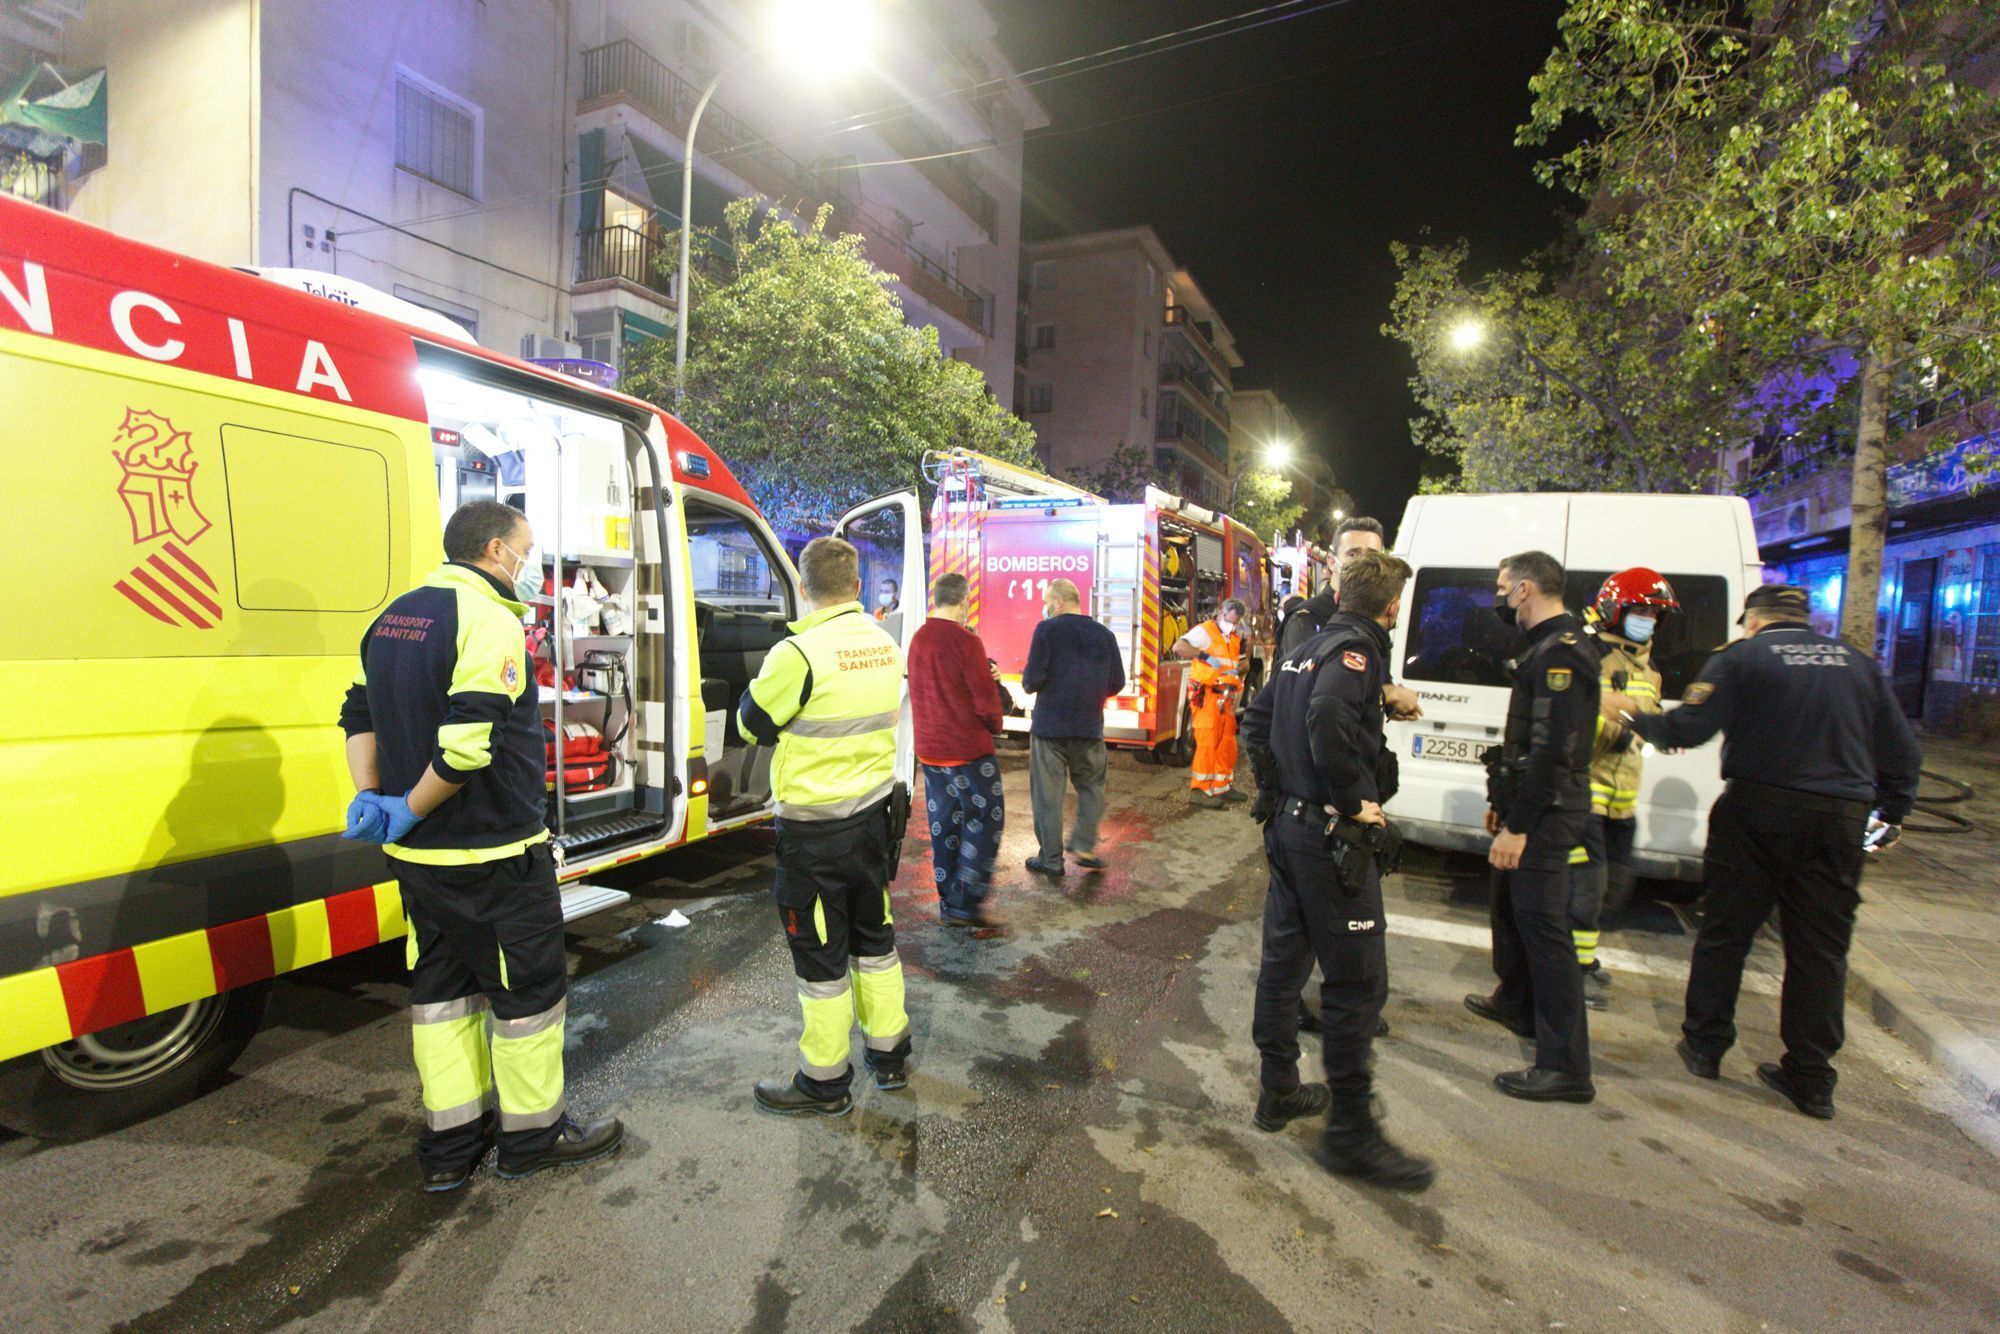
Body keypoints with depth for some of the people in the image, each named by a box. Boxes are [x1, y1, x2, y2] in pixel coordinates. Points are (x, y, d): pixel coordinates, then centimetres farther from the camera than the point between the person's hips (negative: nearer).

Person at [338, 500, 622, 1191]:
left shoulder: (395, 616, 11)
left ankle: (450, 1142, 31)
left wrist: (369, 798, 6)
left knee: (443, 986, 19)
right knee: (528, 990, 8)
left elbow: (360, 714, 15)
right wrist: (410, 811, -15)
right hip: (495, 856, -9)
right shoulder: (490, 621, -19)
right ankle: (533, 1134, 23)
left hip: (417, 853, 9)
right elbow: (469, 741, -28)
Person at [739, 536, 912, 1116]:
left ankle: (824, 1084, 24)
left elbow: (752, 723, -9)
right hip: (874, 813, 7)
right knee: (873, 937, 21)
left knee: (820, 954, 8)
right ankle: (889, 1056, 36)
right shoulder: (887, 646, 1)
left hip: (815, 831, -7)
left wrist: (768, 676, 7)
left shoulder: (798, 653, -20)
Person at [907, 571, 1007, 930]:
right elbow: (986, 700, -15)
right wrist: (996, 724, 5)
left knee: (943, 824, 13)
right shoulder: (966, 642, -16)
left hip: (929, 749, 7)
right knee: (985, 819, 5)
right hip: (968, 750, -7)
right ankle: (967, 902, 3)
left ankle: (949, 904, 21)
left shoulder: (918, 640, 6)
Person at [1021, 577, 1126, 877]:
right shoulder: (1105, 635, 4)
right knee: (1091, 787, 20)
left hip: (1049, 726, -3)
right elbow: (1117, 683, 6)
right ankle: (1083, 845, 12)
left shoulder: (1047, 630, -8)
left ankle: (1051, 860, 12)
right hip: (1090, 727, 3)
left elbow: (1033, 680, -13)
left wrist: (1027, 682, 9)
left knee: (1047, 794, 6)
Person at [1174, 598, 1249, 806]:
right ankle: (1199, 791, -6)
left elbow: (1241, 661, 24)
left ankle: (1222, 786, 25)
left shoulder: (1235, 637, 16)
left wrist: (1239, 669, 0)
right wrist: (1206, 656, -30)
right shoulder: (1204, 631, -8)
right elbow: (1179, 647, -23)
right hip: (1206, 696, -8)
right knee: (1207, 742, -10)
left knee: (1227, 743, 13)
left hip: (1226, 698, 8)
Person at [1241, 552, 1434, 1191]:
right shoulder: (1356, 650, -14)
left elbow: (1256, 718, 19)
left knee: (1284, 961, 17)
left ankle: (1279, 1091, 31)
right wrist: (1355, 801, -22)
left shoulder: (1307, 650, 13)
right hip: (1333, 839, -9)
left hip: (1289, 824, 9)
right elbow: (1328, 721, -32)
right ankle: (1350, 1132, 11)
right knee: (1357, 983, 0)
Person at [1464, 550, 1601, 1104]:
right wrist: (1503, 802, 21)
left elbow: (1552, 748, -26)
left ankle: (1566, 1067, 0)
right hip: (1531, 808, 11)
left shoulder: (1560, 652, -19)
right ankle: (1516, 1003, 43)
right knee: (1510, 906, 23)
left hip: (1546, 813, -11)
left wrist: (1519, 825, -25)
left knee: (1542, 925, -7)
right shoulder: (1546, 646, 15)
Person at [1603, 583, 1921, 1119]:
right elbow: (1901, 749, 13)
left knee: (1725, 931, 8)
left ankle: (1704, 1045, 19)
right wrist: (1891, 812, 22)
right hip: (1841, 820, 4)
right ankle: (1810, 1080, 16)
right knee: (1821, 948, 10)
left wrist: (1633, 716, 4)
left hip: (1759, 810, -4)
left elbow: (1688, 729, -12)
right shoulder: (1857, 662, 12)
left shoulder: (1741, 658, -3)